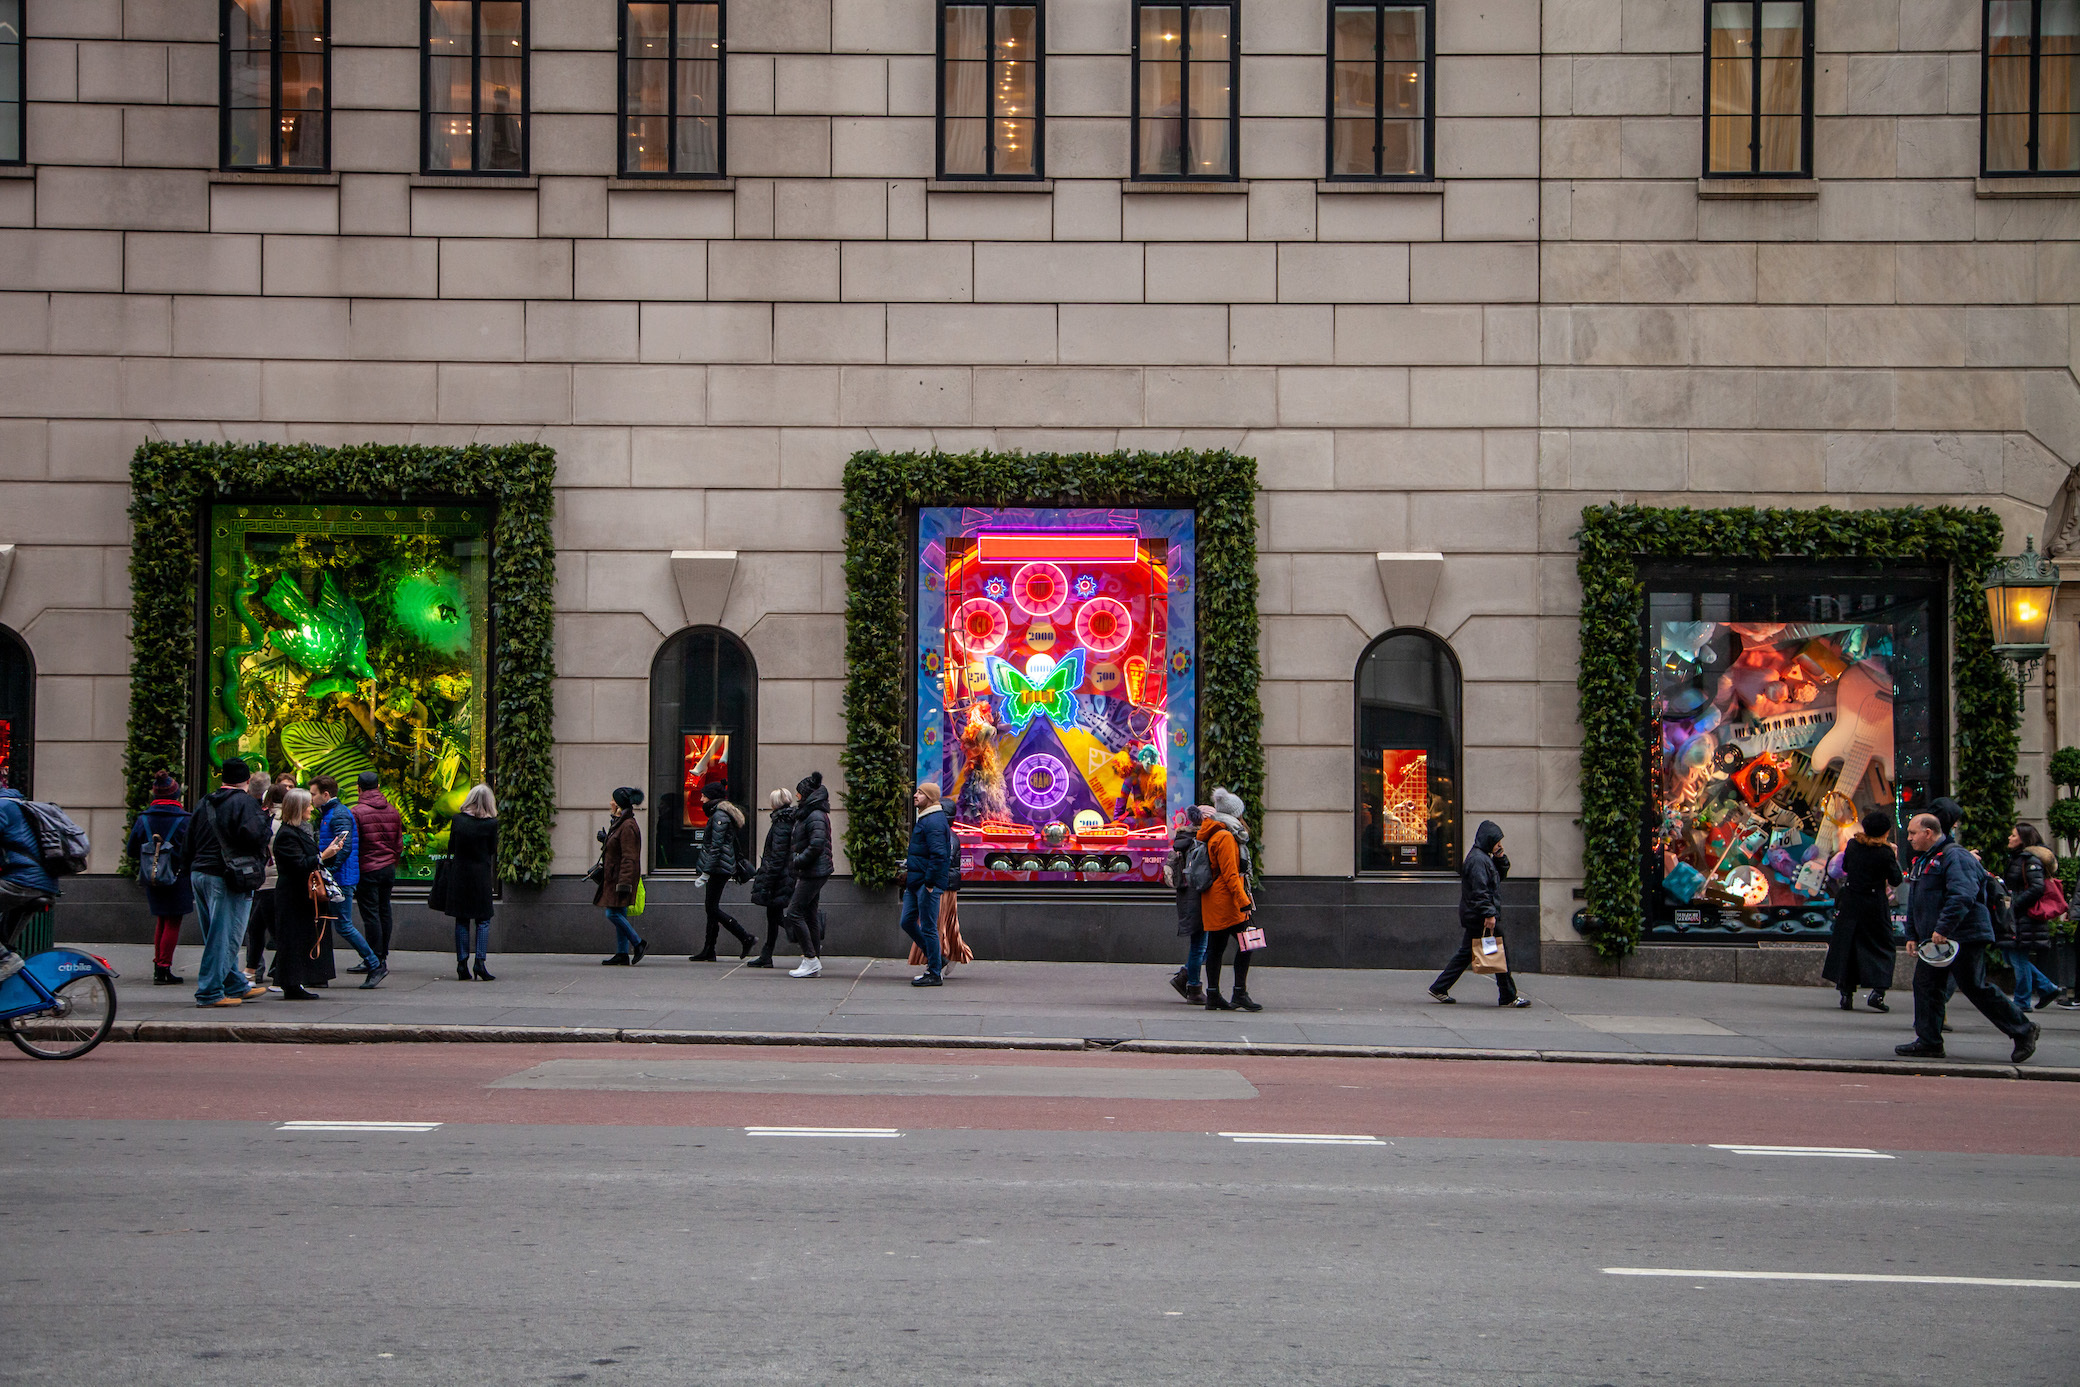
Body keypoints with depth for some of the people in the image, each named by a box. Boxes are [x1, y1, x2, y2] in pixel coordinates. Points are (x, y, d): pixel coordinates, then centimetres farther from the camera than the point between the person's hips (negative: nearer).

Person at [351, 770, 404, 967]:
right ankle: (384, 956, 18)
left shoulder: (357, 812, -12)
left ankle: (376, 960, -2)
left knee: (370, 915, -2)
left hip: (367, 870, -6)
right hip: (389, 869, 6)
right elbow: (399, 844, 12)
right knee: (384, 911, 13)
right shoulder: (392, 810, 7)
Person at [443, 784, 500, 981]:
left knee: (461, 921, 8)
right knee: (483, 920, 6)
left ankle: (462, 965, 5)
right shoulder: (491, 823, -8)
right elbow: (492, 851, -3)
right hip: (481, 875, -2)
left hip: (459, 875, 2)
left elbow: (451, 848, 5)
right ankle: (480, 962, -5)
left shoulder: (457, 820, -1)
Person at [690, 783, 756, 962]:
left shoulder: (719, 816, -14)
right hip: (718, 870, 10)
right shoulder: (718, 814, 18)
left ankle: (745, 938, -7)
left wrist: (706, 873, -21)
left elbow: (716, 847, -19)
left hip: (718, 868, -10)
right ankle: (708, 951, 10)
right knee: (711, 907, 9)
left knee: (713, 908, -9)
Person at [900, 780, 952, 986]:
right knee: (907, 922, 13)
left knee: (928, 927, -5)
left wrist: (929, 882, -22)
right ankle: (936, 959, 22)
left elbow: (939, 855, -23)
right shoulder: (923, 819, 17)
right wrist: (909, 870, 19)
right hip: (915, 883, 11)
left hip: (927, 884, -11)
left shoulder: (934, 821, -16)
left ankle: (935, 974, 1)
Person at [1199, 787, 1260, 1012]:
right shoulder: (1225, 838, -14)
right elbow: (1230, 875, -18)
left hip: (1213, 901, 10)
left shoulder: (1212, 835, 18)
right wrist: (1244, 901, -18)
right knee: (1245, 944, -9)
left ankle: (1213, 996, 11)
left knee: (1215, 947, 9)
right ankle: (1240, 995, -11)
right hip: (1226, 902, -10)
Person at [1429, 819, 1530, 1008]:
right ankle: (1508, 997, 3)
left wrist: (1500, 858, 9)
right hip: (1479, 917, -11)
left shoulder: (1485, 857, 16)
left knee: (1466, 953, 13)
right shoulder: (1478, 859, -17)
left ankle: (1439, 988, 14)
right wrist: (1489, 914, -25)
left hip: (1474, 917, 11)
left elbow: (1500, 876, 26)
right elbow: (1479, 891, -23)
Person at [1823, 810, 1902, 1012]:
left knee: (1847, 945, 11)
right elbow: (1895, 880, -3)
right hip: (1875, 904, -4)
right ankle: (1877, 991, -8)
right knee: (1882, 948, 7)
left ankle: (1846, 994, 9)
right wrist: (1894, 857, 7)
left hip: (1851, 903, 4)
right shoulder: (1885, 853, -13)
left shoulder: (1852, 844, -2)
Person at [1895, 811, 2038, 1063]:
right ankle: (1928, 1042, 8)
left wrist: (1943, 929, -29)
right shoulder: (1923, 860, 17)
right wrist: (1912, 935, 18)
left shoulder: (1954, 856, -14)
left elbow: (1962, 896, -26)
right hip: (1933, 939, 10)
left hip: (1962, 937, -10)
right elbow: (1914, 903, 24)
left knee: (1976, 988, -6)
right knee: (1925, 986, 4)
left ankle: (2022, 1030, 6)